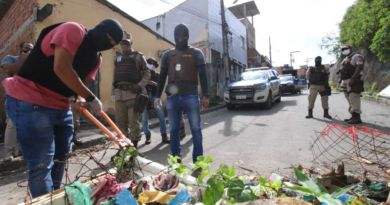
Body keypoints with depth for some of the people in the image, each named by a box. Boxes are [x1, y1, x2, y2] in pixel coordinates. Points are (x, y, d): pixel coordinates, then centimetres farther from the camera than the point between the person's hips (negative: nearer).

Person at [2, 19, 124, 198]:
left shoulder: (96, 58, 11)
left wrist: (81, 99, -8)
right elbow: (61, 68, -24)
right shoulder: (73, 30, -13)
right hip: (30, 102, -9)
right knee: (42, 164, -6)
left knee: (60, 158, 15)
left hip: (61, 106, 9)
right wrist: (91, 98, -20)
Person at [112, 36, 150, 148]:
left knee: (134, 121, -4)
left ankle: (134, 145, 6)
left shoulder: (138, 56, 6)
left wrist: (140, 85, -13)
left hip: (133, 92, -5)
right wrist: (114, 86, 15)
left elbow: (147, 73, 0)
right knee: (120, 121, 8)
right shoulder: (118, 58, 21)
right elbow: (115, 74, 25)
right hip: (119, 93, 5)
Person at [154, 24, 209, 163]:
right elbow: (162, 76, 15)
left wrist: (205, 95, -7)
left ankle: (197, 160, 10)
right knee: (173, 130, 7)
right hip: (172, 97, 3)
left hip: (191, 96, -2)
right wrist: (158, 96, 9)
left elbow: (202, 75, 2)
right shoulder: (167, 55, 15)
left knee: (196, 129, 0)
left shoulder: (196, 53, 8)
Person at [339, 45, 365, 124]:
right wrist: (342, 81, 18)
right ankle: (353, 116, 18)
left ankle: (357, 118, -7)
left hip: (353, 82, -9)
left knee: (354, 100, -11)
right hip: (346, 82, 9)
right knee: (350, 101, 11)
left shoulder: (356, 56, -6)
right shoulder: (345, 59, 21)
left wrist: (353, 79, -26)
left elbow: (359, 68, -19)